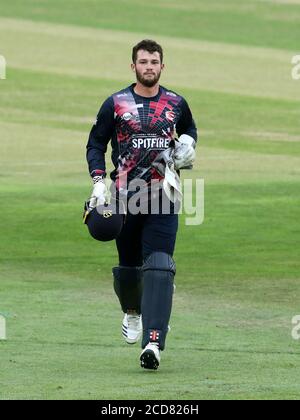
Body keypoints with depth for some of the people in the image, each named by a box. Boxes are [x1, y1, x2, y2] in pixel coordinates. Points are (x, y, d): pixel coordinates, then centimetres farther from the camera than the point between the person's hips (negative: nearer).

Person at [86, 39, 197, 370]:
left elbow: (190, 129, 28)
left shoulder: (176, 104, 9)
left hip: (164, 196, 0)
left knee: (159, 267, -15)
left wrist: (187, 144, 5)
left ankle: (153, 342, -24)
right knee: (128, 266, 9)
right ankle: (132, 312, 43)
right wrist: (99, 181, -6)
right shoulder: (116, 104, 3)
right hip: (126, 195, 0)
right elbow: (95, 143, 7)